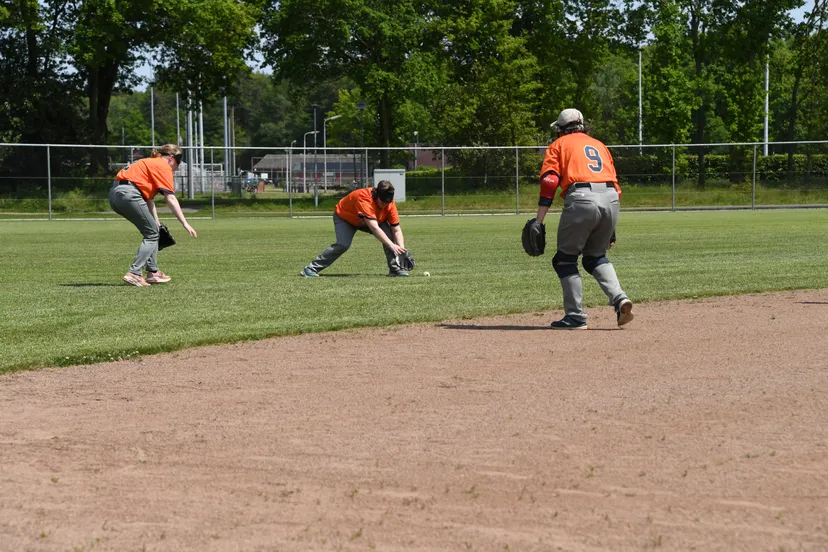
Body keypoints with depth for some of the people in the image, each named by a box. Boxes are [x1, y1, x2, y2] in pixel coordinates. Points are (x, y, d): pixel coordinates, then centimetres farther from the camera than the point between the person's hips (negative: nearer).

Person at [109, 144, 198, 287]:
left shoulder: (151, 163, 27)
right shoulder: (164, 167, 0)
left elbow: (149, 197, 28)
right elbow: (171, 199, -8)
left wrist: (156, 221, 26)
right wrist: (185, 223, -8)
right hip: (128, 193, -9)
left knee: (152, 231, 18)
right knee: (152, 234, -1)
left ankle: (152, 272, 18)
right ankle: (134, 274, -11)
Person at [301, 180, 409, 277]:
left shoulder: (389, 202, -23)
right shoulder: (363, 198, -42)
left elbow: (396, 230, -19)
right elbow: (374, 228, -50)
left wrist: (401, 249, -34)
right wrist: (392, 246, -55)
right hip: (344, 217, -5)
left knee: (388, 234, -20)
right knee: (343, 244, -29)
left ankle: (395, 269, -9)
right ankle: (311, 269, -21)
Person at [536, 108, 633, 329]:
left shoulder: (559, 144, 16)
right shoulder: (599, 145, 30)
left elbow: (549, 182, 0)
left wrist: (539, 220, -4)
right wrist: (610, 228, 27)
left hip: (581, 198, -5)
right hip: (611, 198, 5)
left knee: (565, 259, 9)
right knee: (596, 257, 22)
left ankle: (575, 317, 3)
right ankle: (619, 298, 0)